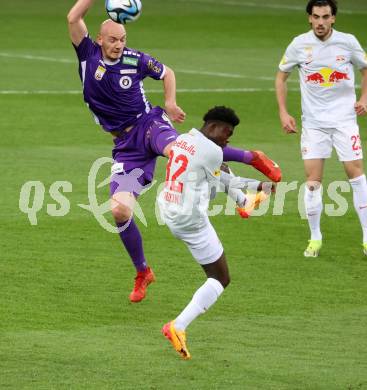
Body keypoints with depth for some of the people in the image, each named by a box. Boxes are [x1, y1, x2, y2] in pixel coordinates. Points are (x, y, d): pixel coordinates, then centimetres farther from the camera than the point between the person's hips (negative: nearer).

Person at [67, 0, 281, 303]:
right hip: (126, 145, 3)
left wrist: (170, 102, 1)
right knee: (120, 210, -14)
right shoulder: (88, 55, -2)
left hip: (148, 124, -3)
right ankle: (142, 273, 9)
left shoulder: (135, 59, -4)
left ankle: (253, 159, -25)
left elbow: (167, 73, 15)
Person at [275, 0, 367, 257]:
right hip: (313, 122, 0)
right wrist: (283, 113, 2)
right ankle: (315, 238, 11)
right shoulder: (299, 45, -4)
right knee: (313, 180, -4)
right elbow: (281, 76, 9)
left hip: (344, 118, 0)